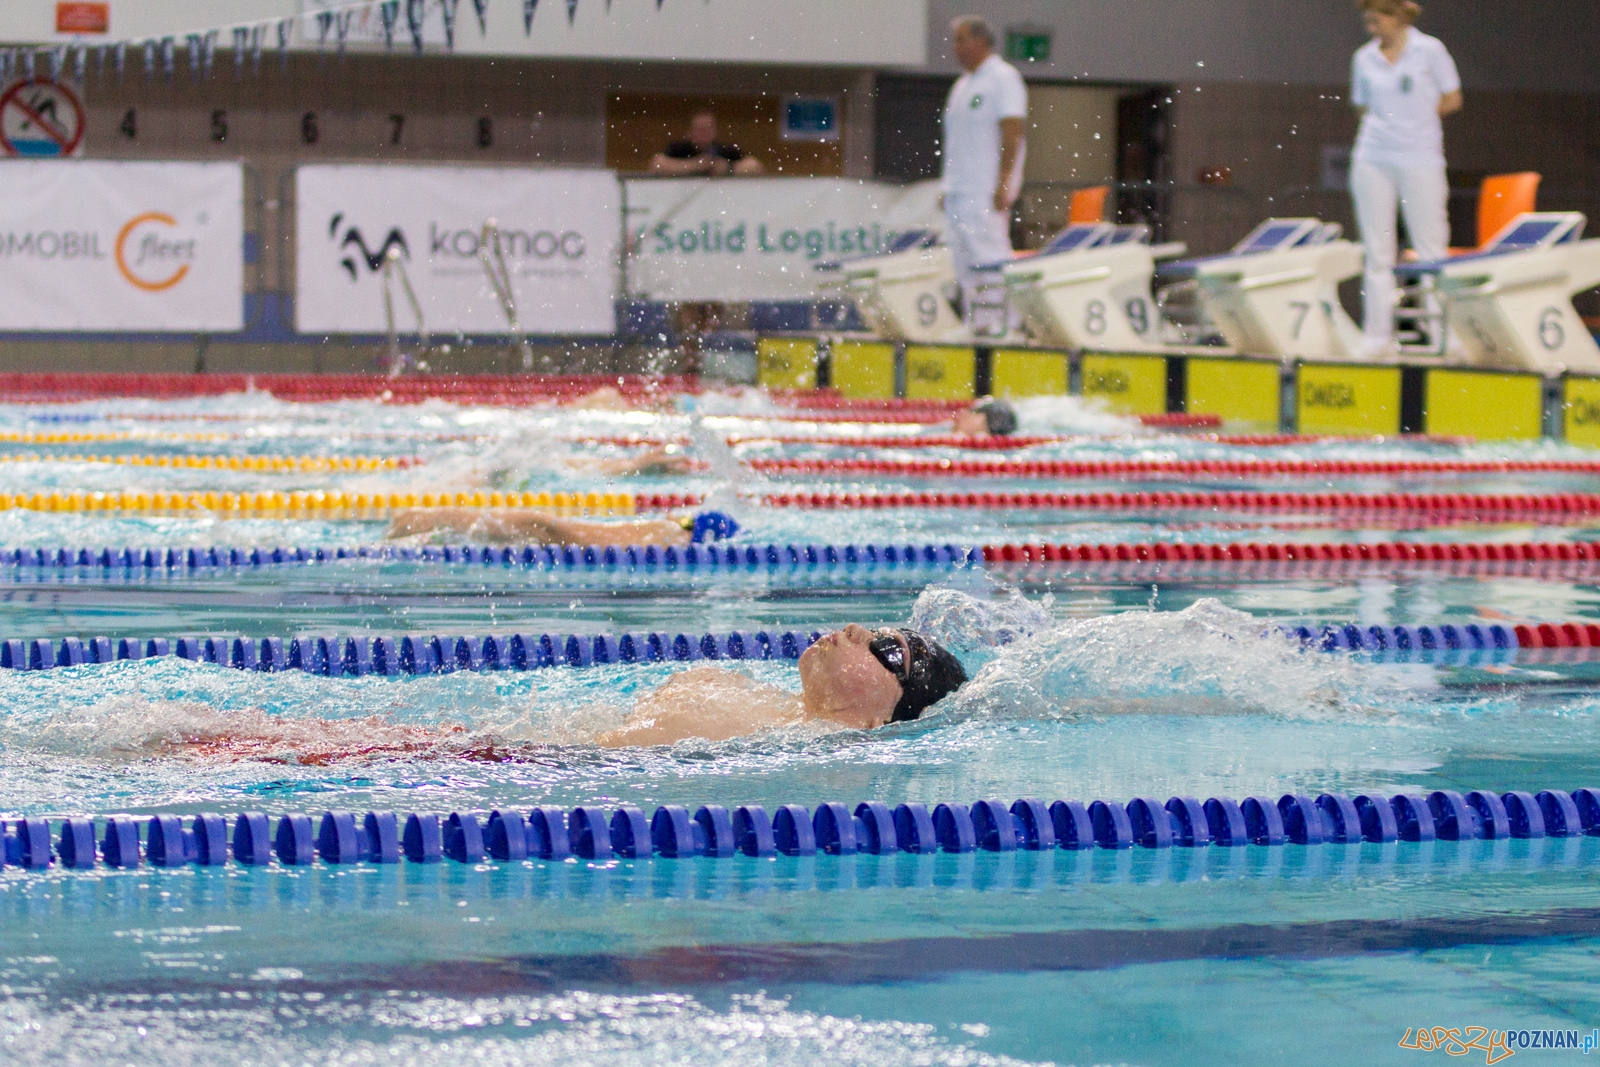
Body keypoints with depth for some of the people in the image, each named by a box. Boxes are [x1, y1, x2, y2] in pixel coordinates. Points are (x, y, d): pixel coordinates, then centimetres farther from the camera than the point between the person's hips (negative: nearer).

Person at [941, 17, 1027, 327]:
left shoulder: (1003, 78, -7)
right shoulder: (962, 86, 20)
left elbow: (1012, 135, -15)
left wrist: (1002, 185, -22)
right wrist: (947, 186, 18)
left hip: (985, 190, -9)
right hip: (958, 190, 9)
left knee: (990, 258, -13)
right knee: (965, 266, 6)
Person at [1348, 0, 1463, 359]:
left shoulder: (1429, 50, -2)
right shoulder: (1364, 58, 8)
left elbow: (1452, 99, 4)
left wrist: (1417, 117, 2)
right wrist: (1394, 120, 2)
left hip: (1420, 159, -3)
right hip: (1373, 160, 3)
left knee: (1431, 251, -3)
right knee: (1377, 253, 3)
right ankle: (1377, 336, 6)